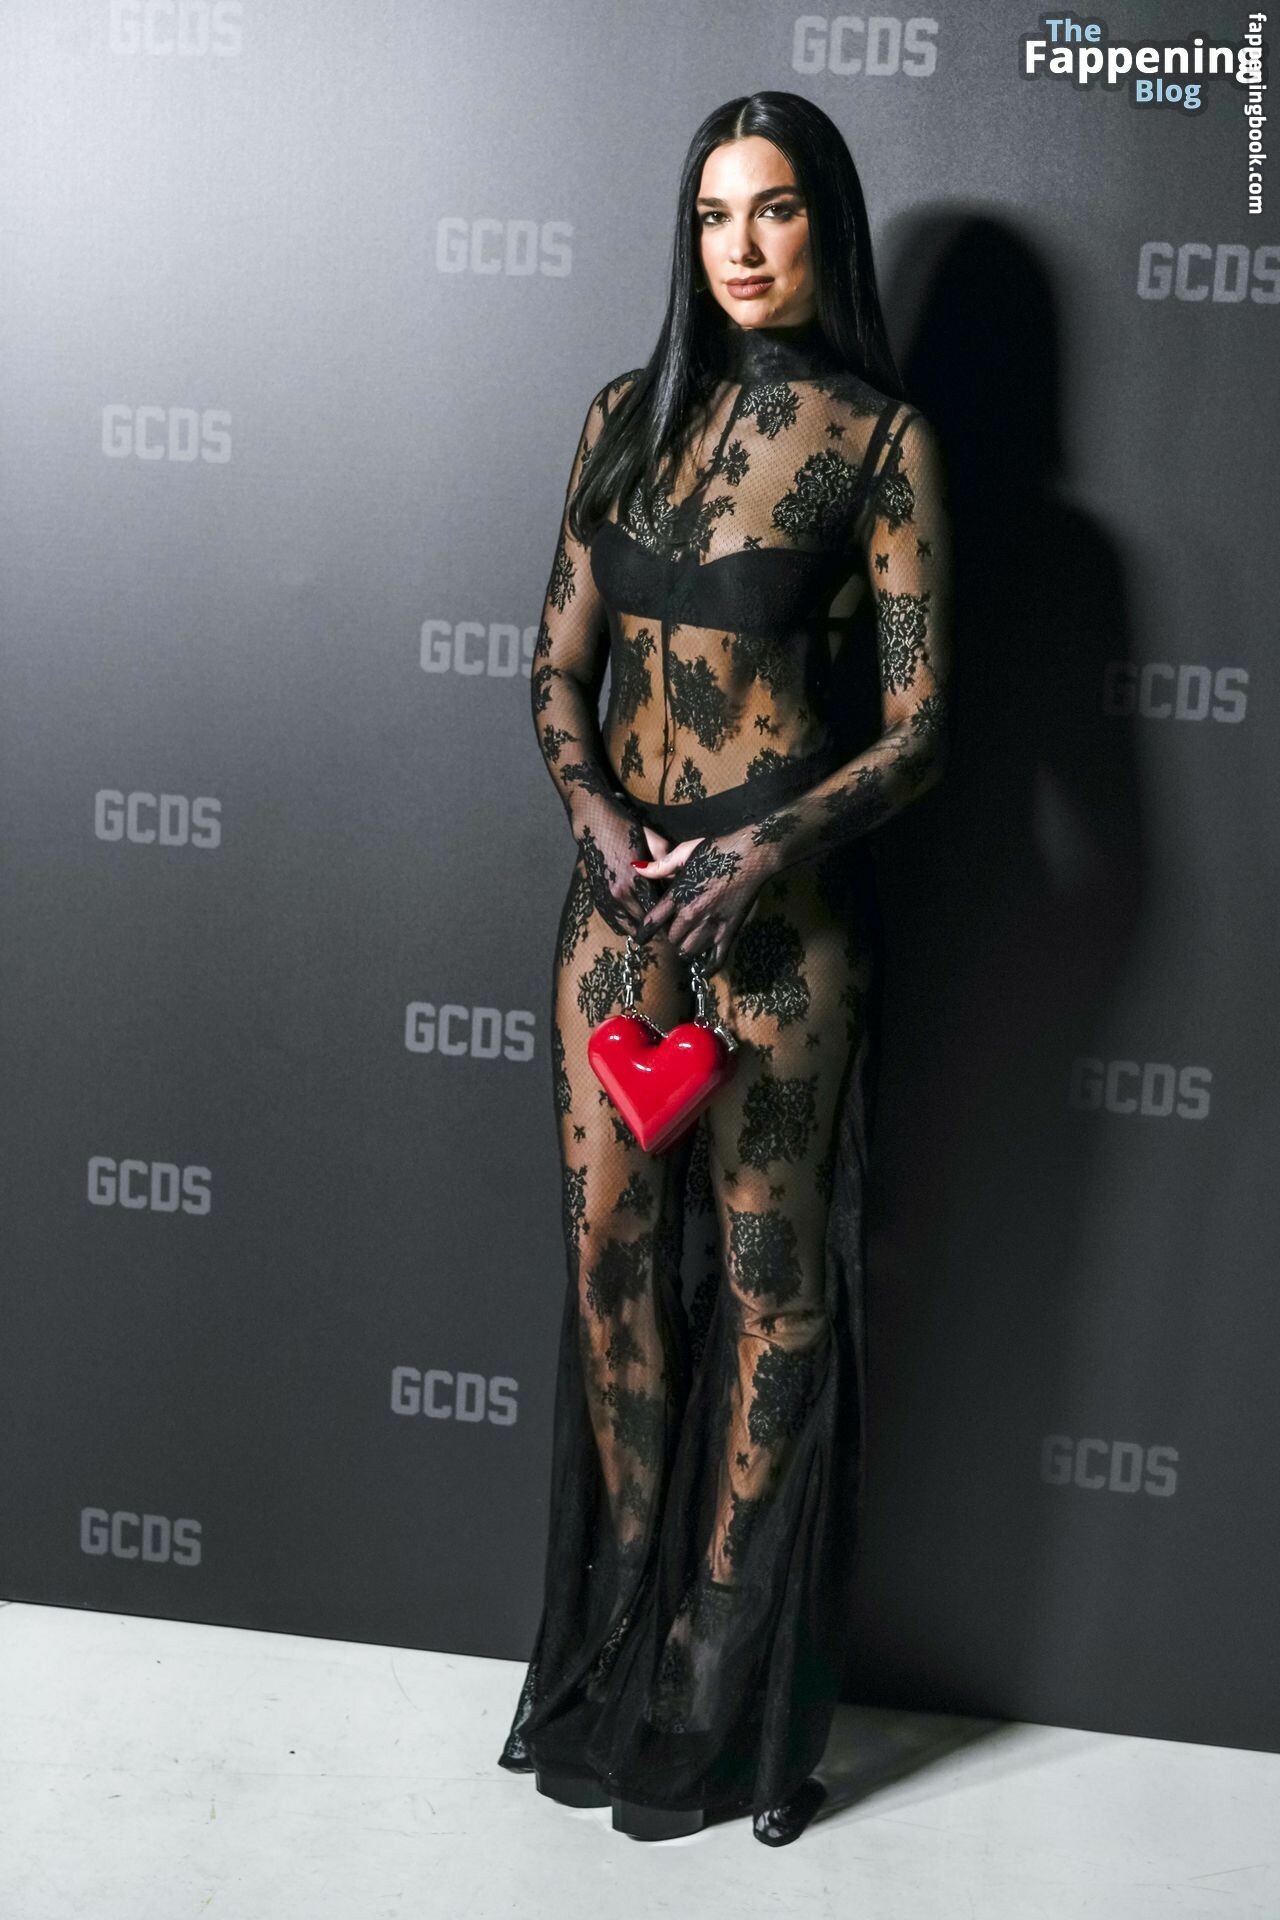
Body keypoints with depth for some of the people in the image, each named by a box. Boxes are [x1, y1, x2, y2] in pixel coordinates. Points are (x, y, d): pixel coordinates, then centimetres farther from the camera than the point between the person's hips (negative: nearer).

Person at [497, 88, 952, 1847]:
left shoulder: (881, 439, -4)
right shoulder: (630, 415, 10)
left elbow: (920, 729, -7)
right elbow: (561, 666, 9)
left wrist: (766, 849, -20)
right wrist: (602, 817, -9)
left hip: (785, 897, -4)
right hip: (622, 878, 5)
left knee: (768, 1271, 4)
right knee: (610, 1242, 9)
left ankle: (728, 1686, 21)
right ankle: (623, 1635, 28)